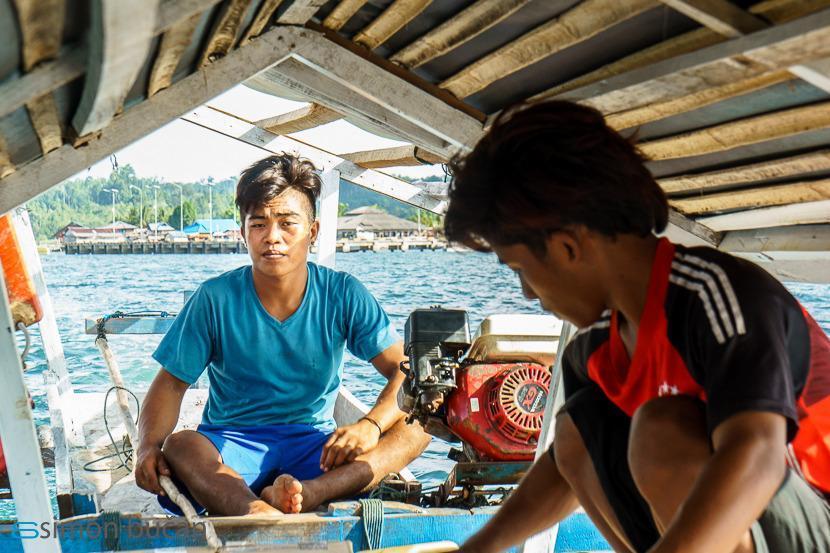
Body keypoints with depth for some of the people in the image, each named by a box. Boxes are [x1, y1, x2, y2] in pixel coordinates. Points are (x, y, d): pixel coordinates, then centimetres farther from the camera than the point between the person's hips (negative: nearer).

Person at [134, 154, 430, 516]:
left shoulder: (344, 295, -4)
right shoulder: (215, 300, -4)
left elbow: (405, 370, -8)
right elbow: (171, 383, 0)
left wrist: (371, 425, -28)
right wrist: (149, 446, -21)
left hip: (315, 444, 1)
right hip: (231, 444, 0)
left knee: (416, 427, -24)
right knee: (178, 447, -33)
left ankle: (304, 495, -45)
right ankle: (258, 512, -60)